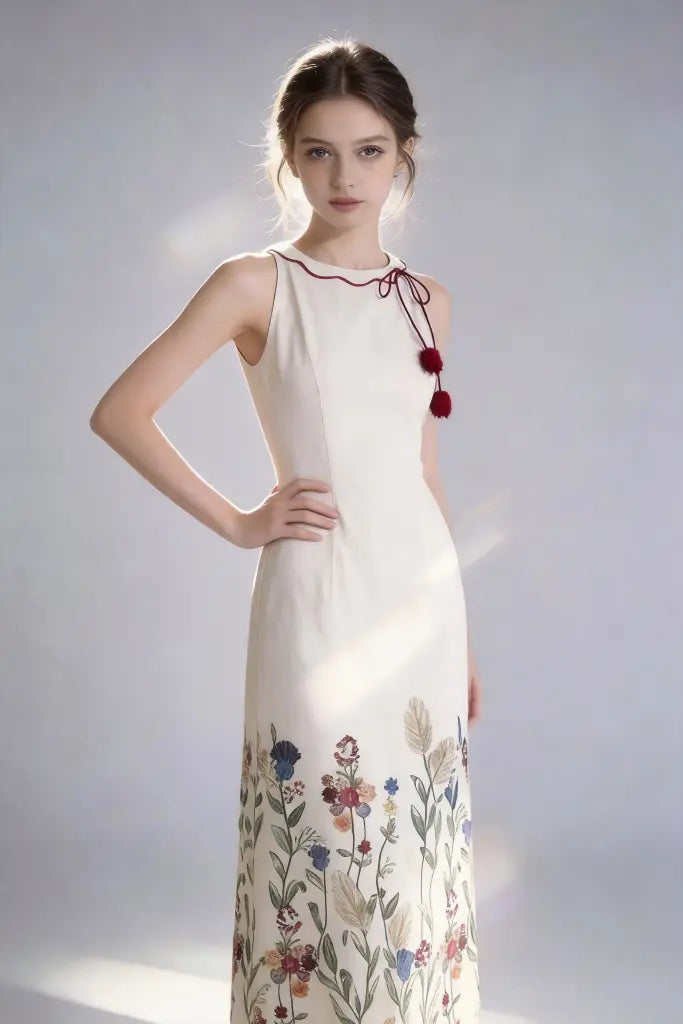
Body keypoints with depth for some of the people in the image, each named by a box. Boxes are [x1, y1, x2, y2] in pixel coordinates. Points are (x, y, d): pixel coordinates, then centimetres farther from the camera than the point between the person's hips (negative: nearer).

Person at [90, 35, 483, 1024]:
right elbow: (119, 413, -7)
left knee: (419, 857, 12)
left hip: (425, 600, 5)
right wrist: (237, 521, -9)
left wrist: (462, 637, 15)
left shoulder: (428, 300, 10)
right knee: (325, 859, 3)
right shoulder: (256, 284, -4)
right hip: (320, 604, -4)